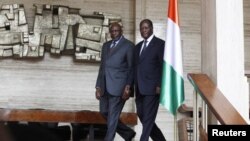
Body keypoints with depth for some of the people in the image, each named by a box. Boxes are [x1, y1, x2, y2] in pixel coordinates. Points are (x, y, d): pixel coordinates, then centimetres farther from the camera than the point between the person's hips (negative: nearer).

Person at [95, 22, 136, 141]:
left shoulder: (128, 45, 0)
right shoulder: (106, 45, 18)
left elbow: (131, 68, -4)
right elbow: (102, 66, 18)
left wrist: (128, 87, -13)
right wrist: (98, 86, 11)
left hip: (118, 85, -7)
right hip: (105, 85, 7)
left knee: (113, 115, -5)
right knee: (104, 112, 10)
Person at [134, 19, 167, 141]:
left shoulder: (160, 44, -3)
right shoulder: (138, 46, 18)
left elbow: (164, 66, -8)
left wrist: (160, 85, -15)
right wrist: (134, 87, 11)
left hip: (152, 88, -7)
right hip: (139, 89, 7)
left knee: (148, 118, -7)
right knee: (142, 116, 10)